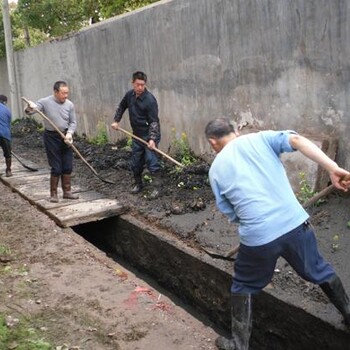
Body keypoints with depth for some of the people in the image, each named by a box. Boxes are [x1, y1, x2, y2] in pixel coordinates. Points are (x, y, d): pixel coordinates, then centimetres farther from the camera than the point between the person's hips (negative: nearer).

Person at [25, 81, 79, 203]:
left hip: (65, 137, 4)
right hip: (51, 137, -4)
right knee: (56, 168, -2)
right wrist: (30, 107, -38)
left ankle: (67, 191, 21)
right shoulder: (45, 102, -11)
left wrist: (69, 133, -13)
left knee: (68, 167, 7)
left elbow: (73, 122, 5)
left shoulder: (69, 104, -2)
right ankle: (53, 194, 13)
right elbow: (28, 111, -15)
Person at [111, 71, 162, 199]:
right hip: (137, 135, 7)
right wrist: (116, 120, 13)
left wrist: (152, 139, -31)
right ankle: (138, 184, 30)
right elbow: (121, 107, 21)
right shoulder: (129, 95, 0)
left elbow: (154, 121, -22)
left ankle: (157, 187, -5)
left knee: (151, 160, -12)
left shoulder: (150, 100, -20)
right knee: (135, 162, 13)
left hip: (149, 135, -7)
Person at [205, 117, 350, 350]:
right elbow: (296, 140, -10)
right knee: (319, 270, 28)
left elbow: (231, 213, 12)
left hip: (257, 237, -1)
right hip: (295, 223, 2)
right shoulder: (259, 138, 8)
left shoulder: (216, 169, 10)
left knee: (243, 287, 24)